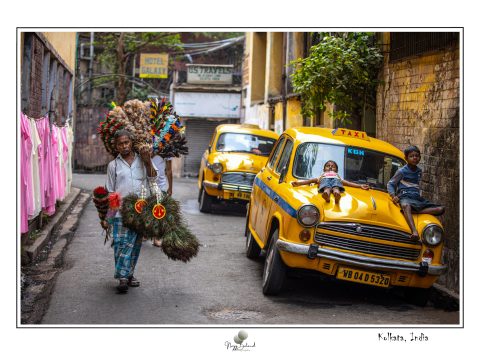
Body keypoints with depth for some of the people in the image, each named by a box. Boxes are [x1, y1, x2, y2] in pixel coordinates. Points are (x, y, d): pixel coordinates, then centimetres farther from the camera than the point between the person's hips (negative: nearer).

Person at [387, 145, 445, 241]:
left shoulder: (419, 171, 21)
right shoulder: (402, 171, 4)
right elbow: (390, 184, 5)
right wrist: (393, 196, -11)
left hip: (417, 198, 6)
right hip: (405, 197, -6)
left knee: (441, 209, -13)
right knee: (406, 206, -45)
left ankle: (415, 211, -29)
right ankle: (414, 231, -66)